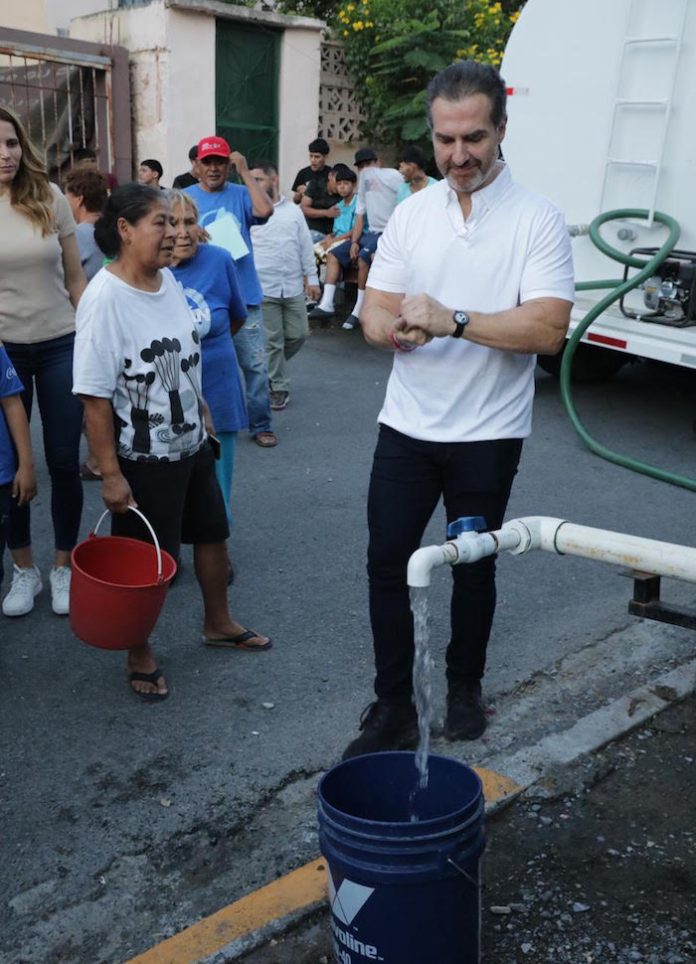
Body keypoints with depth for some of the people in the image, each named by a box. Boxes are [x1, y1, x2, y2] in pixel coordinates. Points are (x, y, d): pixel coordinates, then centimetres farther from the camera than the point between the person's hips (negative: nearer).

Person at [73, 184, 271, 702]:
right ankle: (140, 656, 31)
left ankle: (218, 623, 45)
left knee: (213, 533, 21)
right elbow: (95, 396, -22)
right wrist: (111, 475, -22)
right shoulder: (105, 297, -22)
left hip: (192, 444, 8)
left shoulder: (168, 280, 0)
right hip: (144, 460, -8)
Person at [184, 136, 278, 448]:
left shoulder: (241, 194, 4)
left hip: (244, 296, 0)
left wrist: (245, 172, -12)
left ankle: (261, 425, 15)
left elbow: (264, 210, -16)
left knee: (256, 364, 2)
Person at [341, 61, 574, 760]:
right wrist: (398, 326, -22)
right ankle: (393, 708, 18)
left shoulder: (537, 220, -8)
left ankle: (464, 686, 36)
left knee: (474, 568, 13)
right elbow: (373, 316, 1)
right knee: (387, 563, 3)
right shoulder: (411, 213, 4)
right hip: (407, 425, 3)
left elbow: (547, 330, -19)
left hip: (488, 434, -3)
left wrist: (453, 320, -28)